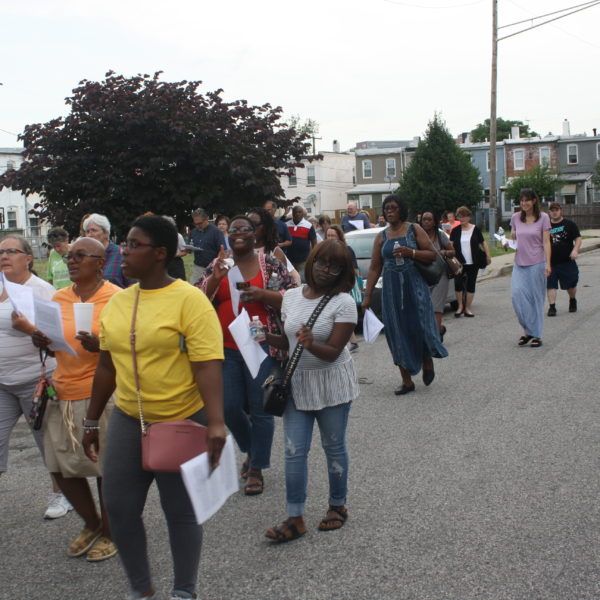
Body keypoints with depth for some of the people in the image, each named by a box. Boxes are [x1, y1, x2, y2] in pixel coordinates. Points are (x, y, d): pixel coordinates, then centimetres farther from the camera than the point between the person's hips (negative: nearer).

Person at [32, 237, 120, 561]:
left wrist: (101, 345, -26)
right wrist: (42, 342, -5)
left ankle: (109, 532, 27)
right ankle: (91, 524, 34)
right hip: (63, 394, 6)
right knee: (62, 467, 11)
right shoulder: (58, 298, 9)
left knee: (105, 468, 4)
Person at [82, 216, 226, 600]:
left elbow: (208, 365, -20)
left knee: (181, 512, 7)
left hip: (182, 423, -6)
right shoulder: (118, 301, 6)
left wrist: (216, 422, -29)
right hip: (128, 420, 6)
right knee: (119, 508, 9)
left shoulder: (189, 299, -13)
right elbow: (108, 365, 13)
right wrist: (92, 420, 16)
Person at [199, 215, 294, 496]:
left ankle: (256, 469, 15)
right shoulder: (216, 266, 10)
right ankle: (251, 449, 34)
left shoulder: (270, 264, 2)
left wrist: (263, 294, -18)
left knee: (260, 409, 1)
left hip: (261, 346, -3)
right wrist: (214, 279, -12)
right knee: (229, 407, 5)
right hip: (227, 348, 3)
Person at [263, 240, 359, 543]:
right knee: (294, 451, 1)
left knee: (334, 447, 10)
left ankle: (337, 506, 29)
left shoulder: (343, 302, -12)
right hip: (297, 382, 4)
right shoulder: (292, 296, 3)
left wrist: (311, 345, -36)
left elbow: (334, 351, -17)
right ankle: (295, 518, 8)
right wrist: (267, 336, -6)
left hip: (331, 384, -4)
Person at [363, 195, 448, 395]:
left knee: (420, 327, -3)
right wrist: (367, 295, 1)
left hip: (414, 287, -2)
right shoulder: (381, 236, 8)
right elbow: (374, 268, 6)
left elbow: (432, 254, -2)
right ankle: (407, 381, 10)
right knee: (398, 333, 2)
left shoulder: (414, 230, 1)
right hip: (391, 290, 3)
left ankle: (427, 363, 28)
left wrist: (410, 252, -17)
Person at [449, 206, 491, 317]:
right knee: (458, 284, -10)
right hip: (459, 262, 0)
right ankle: (460, 306, 11)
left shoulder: (475, 229, 3)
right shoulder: (455, 231, 5)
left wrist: (488, 255, 2)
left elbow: (483, 243, 8)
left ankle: (467, 308, 12)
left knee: (471, 284, 4)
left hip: (473, 263, 0)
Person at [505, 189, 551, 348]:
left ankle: (536, 334, 11)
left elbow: (546, 242, -4)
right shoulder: (515, 218, 7)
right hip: (519, 263, 3)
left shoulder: (543, 218, -2)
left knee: (536, 298, 1)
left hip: (537, 263, -3)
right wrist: (507, 243, -6)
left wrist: (548, 263, -11)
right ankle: (528, 330, 7)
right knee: (517, 294, -9)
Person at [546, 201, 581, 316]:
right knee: (551, 285, -6)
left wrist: (575, 250, -18)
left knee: (571, 285, 9)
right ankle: (552, 307, -3)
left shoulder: (569, 224, 3)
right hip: (551, 262, 1)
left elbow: (578, 238, -1)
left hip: (567, 261, -1)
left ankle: (572, 301, 36)